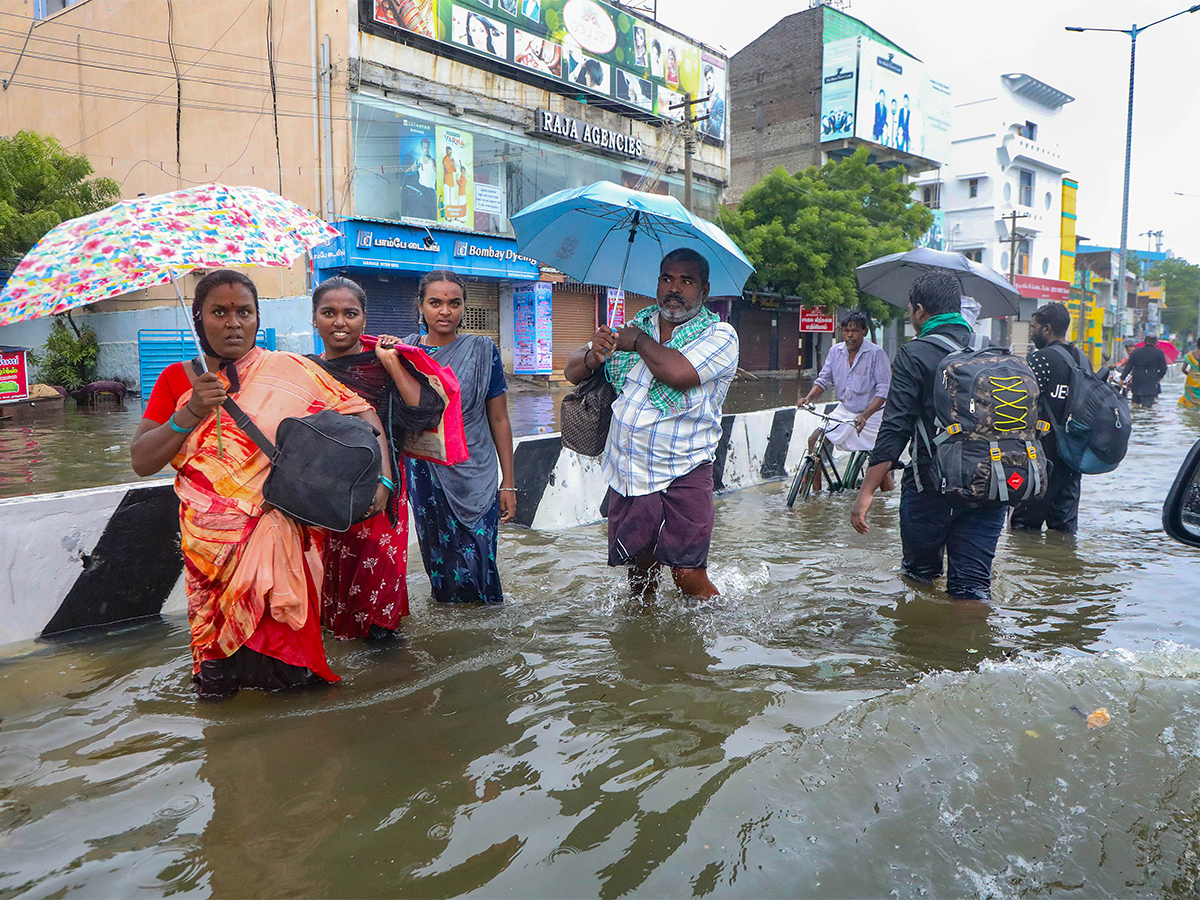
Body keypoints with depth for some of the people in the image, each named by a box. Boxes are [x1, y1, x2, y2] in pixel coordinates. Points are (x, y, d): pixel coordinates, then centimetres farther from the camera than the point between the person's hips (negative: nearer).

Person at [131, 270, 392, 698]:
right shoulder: (177, 380, 9)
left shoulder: (289, 370, 2)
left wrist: (381, 477, -14)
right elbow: (141, 462, 4)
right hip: (210, 545, 2)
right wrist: (192, 413, -10)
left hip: (279, 535, -2)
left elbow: (363, 413, 0)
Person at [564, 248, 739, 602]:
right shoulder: (634, 327, 11)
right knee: (639, 571, 14)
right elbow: (573, 371, 12)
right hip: (627, 472, 4)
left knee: (688, 576, -6)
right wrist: (594, 355, -12)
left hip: (684, 476, -4)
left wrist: (639, 341, -8)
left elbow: (678, 372, -25)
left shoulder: (720, 335, -4)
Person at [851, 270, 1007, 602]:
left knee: (920, 572, 18)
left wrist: (866, 492, -15)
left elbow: (895, 430, -15)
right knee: (972, 586, 7)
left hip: (931, 486, -4)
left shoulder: (913, 356, -7)